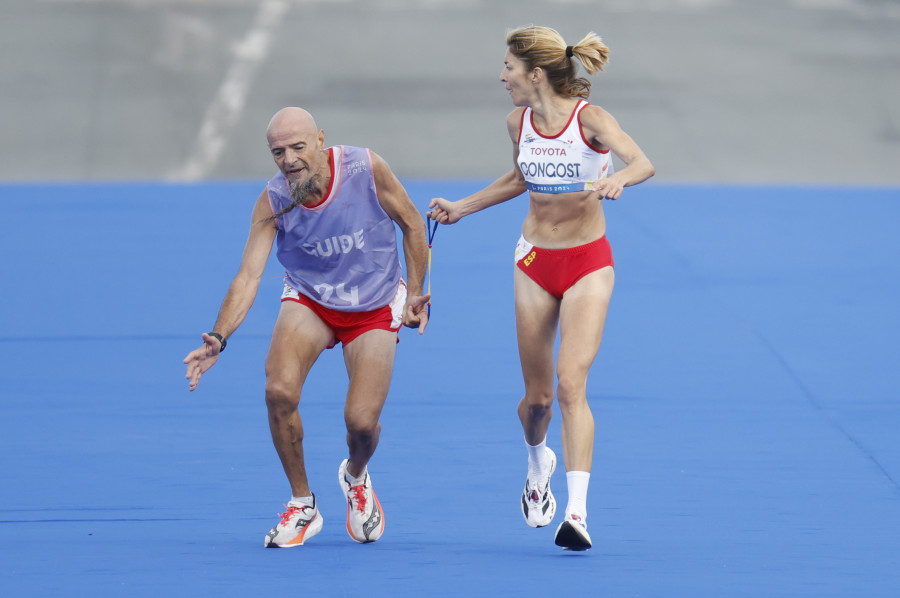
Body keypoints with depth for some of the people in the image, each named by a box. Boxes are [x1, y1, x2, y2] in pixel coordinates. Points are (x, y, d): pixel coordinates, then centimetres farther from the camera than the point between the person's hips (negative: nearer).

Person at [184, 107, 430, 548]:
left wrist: (415, 294, -5)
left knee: (362, 420, -14)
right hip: (309, 300, 1)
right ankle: (302, 505, -4)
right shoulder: (273, 200, -20)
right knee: (279, 390, -26)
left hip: (374, 306, -1)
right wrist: (218, 338, -37)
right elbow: (248, 275, -23)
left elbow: (411, 223, -6)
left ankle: (355, 477, 27)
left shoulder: (366, 169, -23)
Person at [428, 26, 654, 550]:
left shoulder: (588, 118, -18)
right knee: (537, 397, 10)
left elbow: (643, 163, -35)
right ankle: (539, 462, 43)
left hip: (587, 264, -5)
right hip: (535, 261, 5)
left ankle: (578, 512, -23)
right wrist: (463, 208, 21)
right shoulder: (519, 122, -1)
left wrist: (618, 179, -56)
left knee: (571, 385, -19)